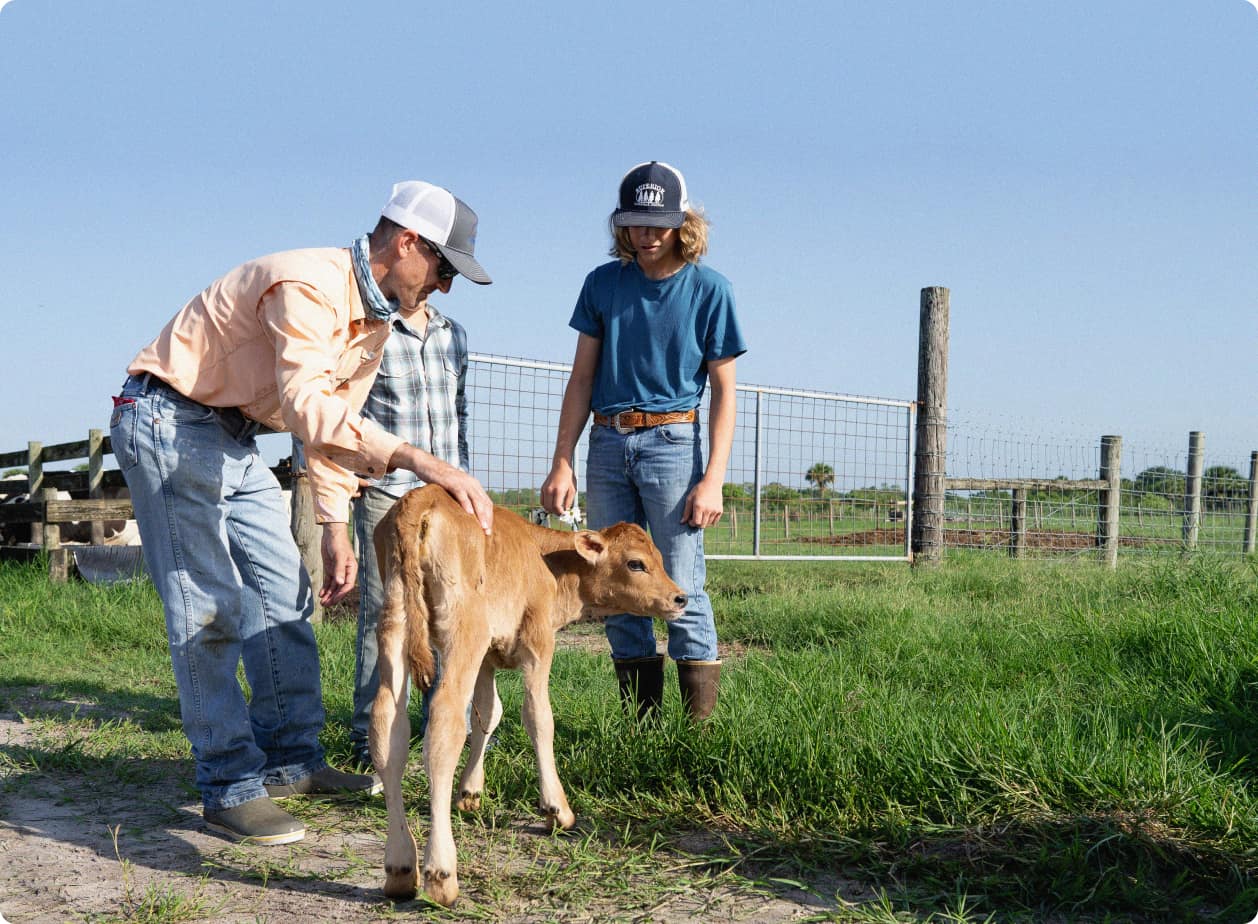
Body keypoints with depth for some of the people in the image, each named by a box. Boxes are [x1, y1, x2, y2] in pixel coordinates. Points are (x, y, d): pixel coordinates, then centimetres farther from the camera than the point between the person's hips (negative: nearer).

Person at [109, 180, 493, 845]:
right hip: (167, 422, -10)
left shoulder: (374, 322, 6)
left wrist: (335, 528, 7)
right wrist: (415, 459, -51)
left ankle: (291, 759, 16)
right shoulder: (310, 286, -26)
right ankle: (230, 788, -3)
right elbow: (307, 407, -41)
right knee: (208, 609, -10)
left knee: (283, 593, 8)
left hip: (233, 439, 10)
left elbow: (335, 421, 13)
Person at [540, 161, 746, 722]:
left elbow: (723, 391, 0)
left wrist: (713, 479, -9)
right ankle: (641, 727, 13)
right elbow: (582, 378, 11)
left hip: (672, 442, -4)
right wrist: (562, 463, 4)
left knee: (682, 591, -7)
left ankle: (701, 729, 0)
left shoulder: (709, 289, 0)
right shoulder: (603, 283, 9)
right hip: (607, 444, 4)